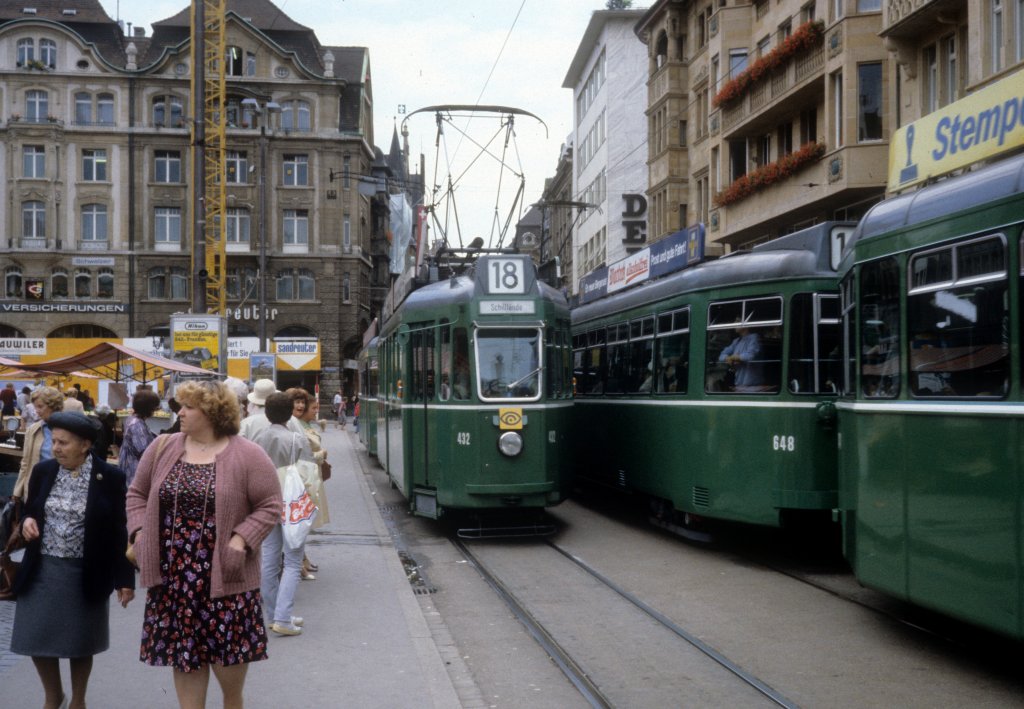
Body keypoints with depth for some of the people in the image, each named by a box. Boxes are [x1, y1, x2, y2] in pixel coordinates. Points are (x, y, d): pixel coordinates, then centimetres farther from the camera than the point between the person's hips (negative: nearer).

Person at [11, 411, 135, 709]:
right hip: (43, 570, 3)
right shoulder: (42, 471, 0)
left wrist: (124, 578, -6)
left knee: (80, 642, 9)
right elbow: (29, 511, 14)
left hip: (85, 573, -3)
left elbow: (118, 530, -6)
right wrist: (27, 521, -11)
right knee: (38, 639, 7)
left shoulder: (110, 477, -9)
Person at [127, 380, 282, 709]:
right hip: (172, 573, 4)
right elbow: (137, 494, 13)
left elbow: (270, 506, -6)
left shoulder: (247, 455, -7)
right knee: (183, 649, 9)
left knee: (229, 649, 3)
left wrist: (241, 539, -18)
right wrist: (140, 532, -1)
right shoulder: (162, 448, 6)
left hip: (223, 574, -3)